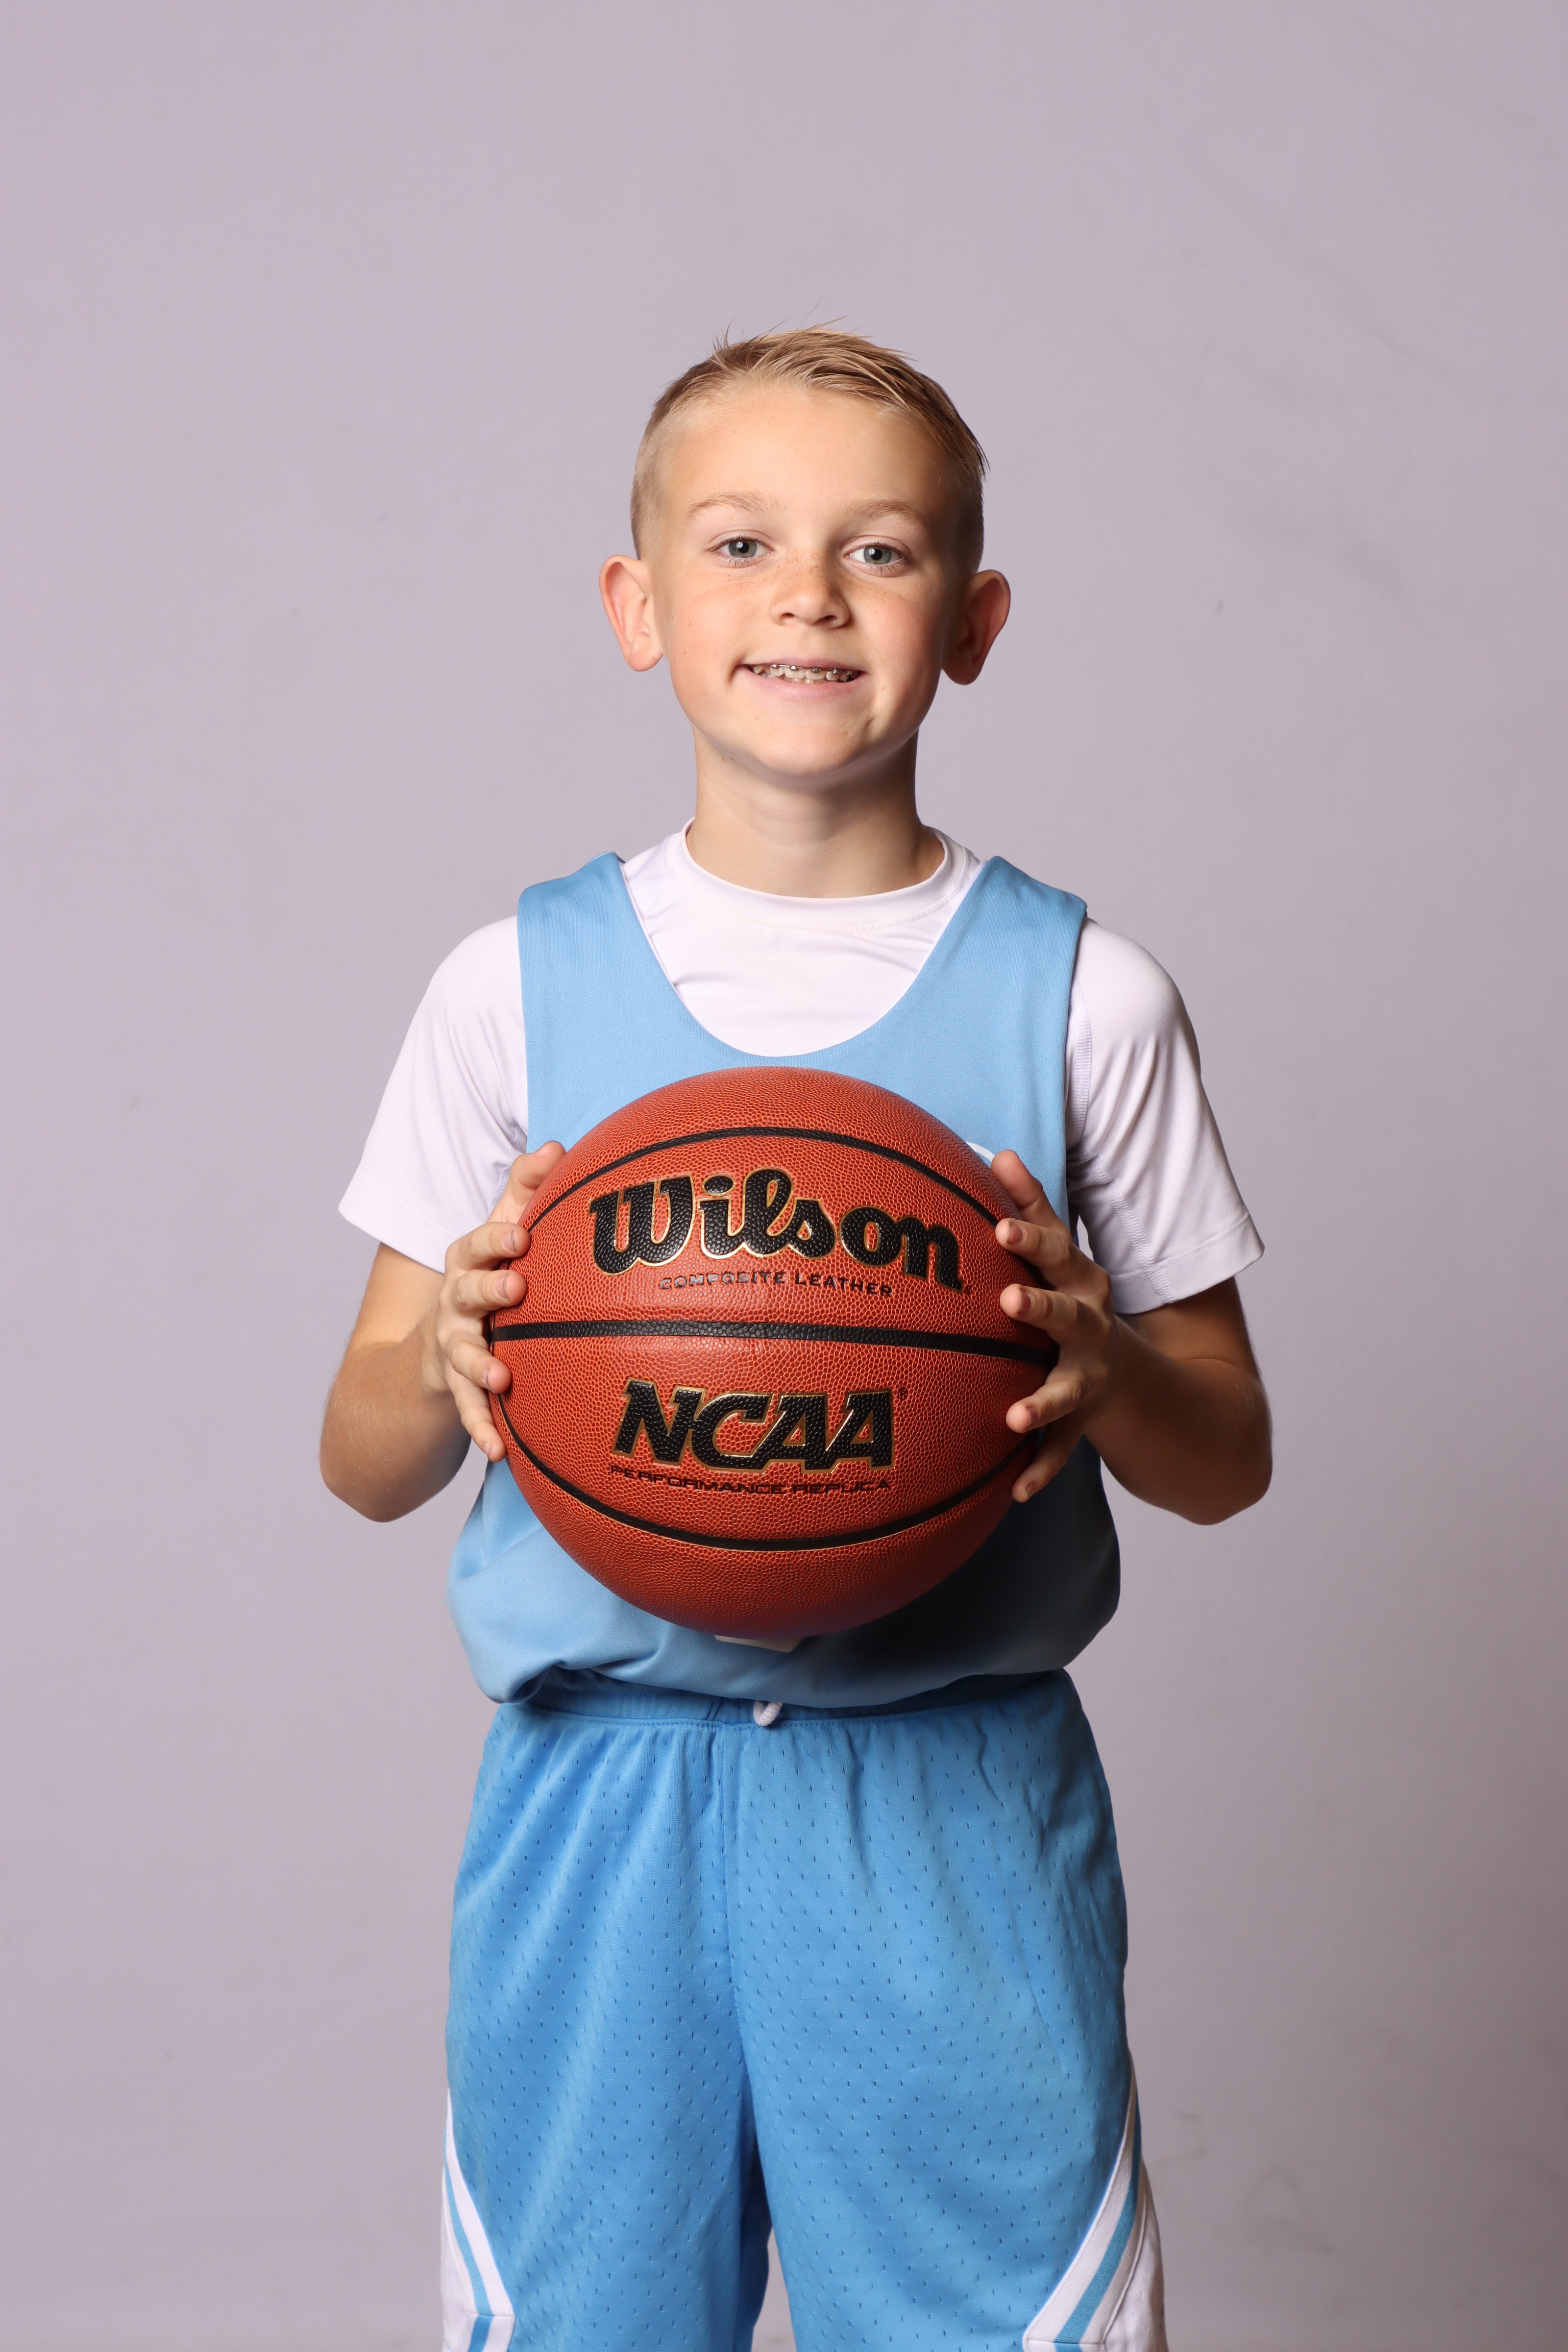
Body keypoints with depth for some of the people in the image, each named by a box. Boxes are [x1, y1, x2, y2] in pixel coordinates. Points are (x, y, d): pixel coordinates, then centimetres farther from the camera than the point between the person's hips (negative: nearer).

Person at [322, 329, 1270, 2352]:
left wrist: (1101, 1365, -17)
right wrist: (450, 1355, -16)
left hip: (958, 1813, 0)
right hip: (596, 1805, 1)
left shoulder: (1077, 995, -1)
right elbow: (362, 1463, 5)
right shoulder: (518, 987, 1)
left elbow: (1230, 1462, 5)